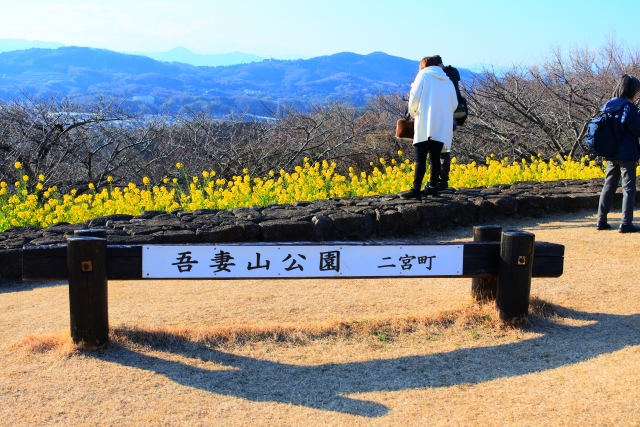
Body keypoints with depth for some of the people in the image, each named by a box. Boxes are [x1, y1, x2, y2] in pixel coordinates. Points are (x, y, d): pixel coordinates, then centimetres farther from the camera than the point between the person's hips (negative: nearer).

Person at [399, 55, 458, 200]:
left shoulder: (423, 75, 6)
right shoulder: (448, 81, 18)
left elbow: (414, 97, -4)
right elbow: (454, 104, 10)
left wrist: (413, 111, 12)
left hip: (426, 124, -5)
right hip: (442, 126, 5)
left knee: (420, 157, -9)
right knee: (435, 157, 11)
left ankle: (416, 189, -14)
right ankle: (432, 187, 12)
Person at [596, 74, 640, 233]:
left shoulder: (607, 106, 9)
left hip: (610, 154, 7)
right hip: (627, 153, -7)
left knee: (609, 186, 13)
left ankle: (601, 220, 14)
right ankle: (626, 223, -3)